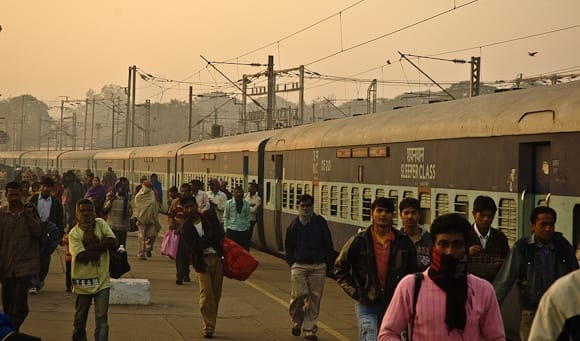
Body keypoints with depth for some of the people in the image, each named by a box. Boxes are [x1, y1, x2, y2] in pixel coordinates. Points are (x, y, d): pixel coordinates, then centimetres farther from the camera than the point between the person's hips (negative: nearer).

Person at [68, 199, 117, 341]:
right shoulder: (74, 233, -8)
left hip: (102, 280, 0)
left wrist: (90, 247, -16)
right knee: (80, 318, 15)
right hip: (83, 282, 0)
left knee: (102, 317, -4)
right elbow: (81, 256, -20)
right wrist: (102, 248, -15)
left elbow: (112, 241, -14)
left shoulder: (100, 224, 0)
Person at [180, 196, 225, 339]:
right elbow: (193, 247, -11)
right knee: (206, 295, -10)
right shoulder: (186, 228, 2)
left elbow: (220, 234, -5)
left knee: (216, 295, 5)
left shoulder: (209, 219, 8)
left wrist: (204, 241, -12)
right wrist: (210, 238, -9)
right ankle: (208, 327, -3)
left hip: (217, 258, 3)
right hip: (202, 262, -2)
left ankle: (210, 325, 16)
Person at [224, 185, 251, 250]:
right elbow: (225, 217, 3)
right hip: (231, 230, -2)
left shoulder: (246, 204, 3)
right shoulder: (228, 203, -1)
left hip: (243, 230, 2)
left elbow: (247, 217, 10)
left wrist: (247, 227, 7)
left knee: (245, 249, 3)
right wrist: (226, 228, -1)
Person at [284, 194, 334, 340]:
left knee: (314, 298, 1)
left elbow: (328, 245, 7)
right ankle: (297, 321, 17)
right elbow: (288, 246, 14)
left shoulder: (320, 223, 1)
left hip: (318, 267, 0)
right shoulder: (293, 225, 4)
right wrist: (292, 262, 6)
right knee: (299, 294, -10)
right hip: (299, 266, 0)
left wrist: (326, 261, 3)